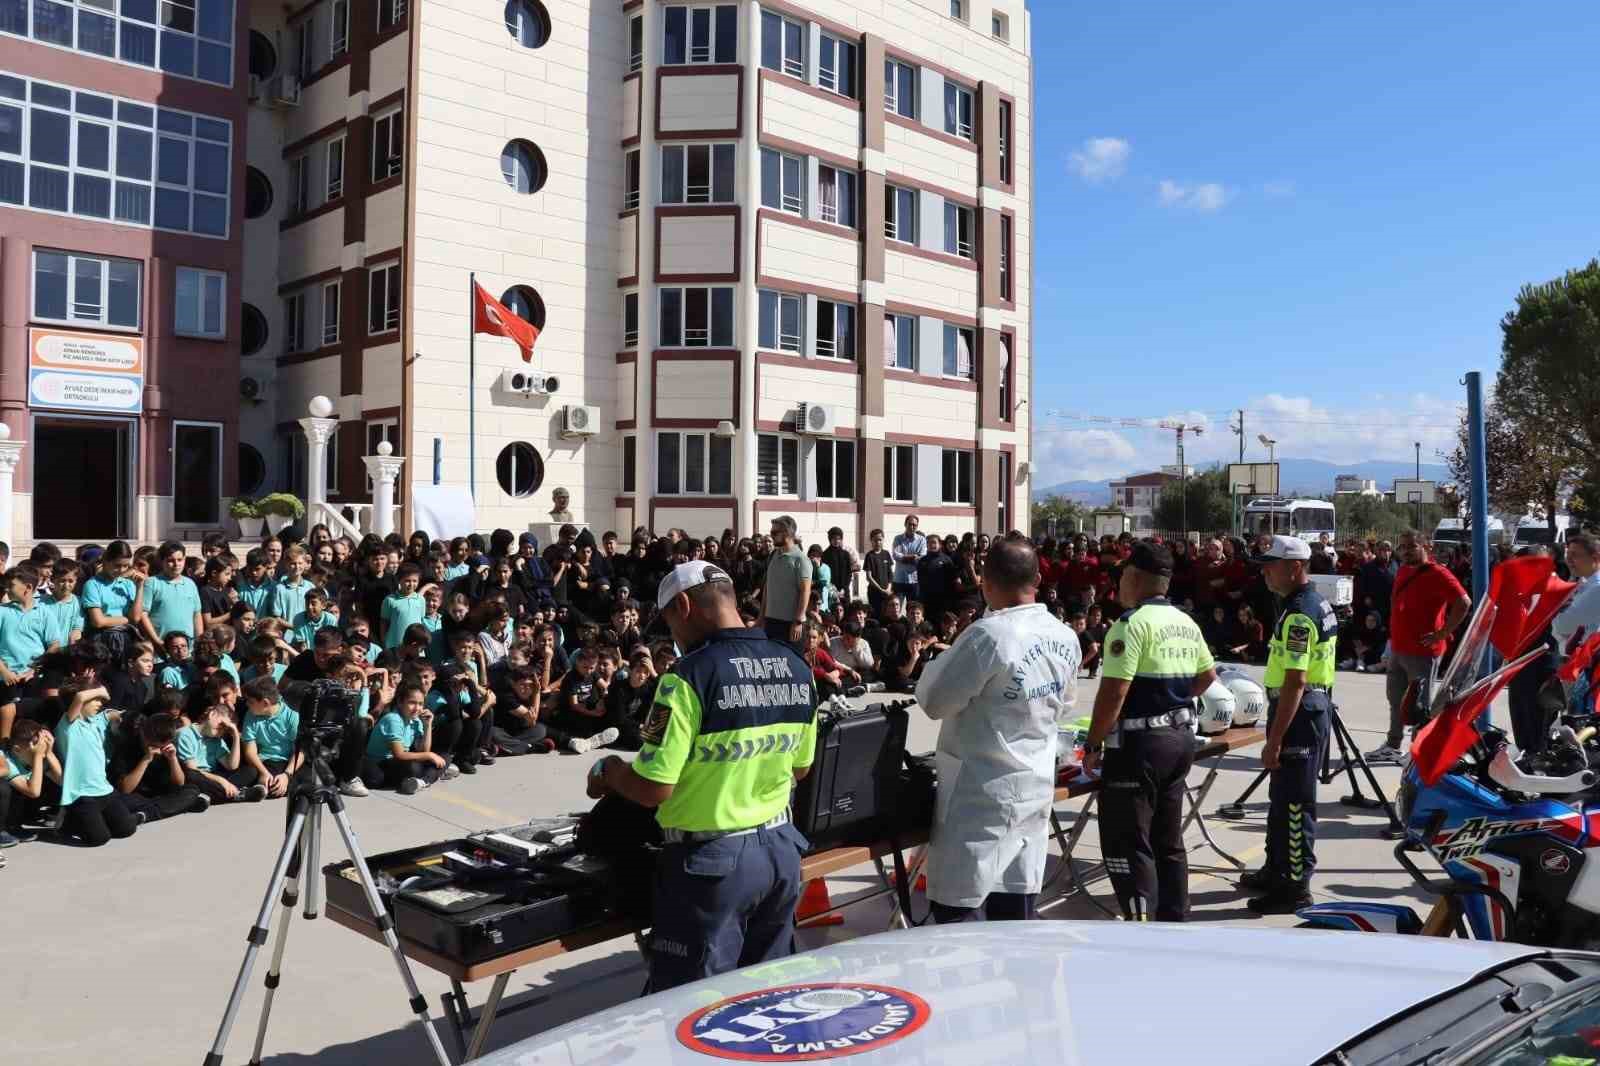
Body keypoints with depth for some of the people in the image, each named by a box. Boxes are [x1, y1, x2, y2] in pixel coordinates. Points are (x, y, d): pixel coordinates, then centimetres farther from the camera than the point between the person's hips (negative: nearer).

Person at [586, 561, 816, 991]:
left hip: (712, 861, -6)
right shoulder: (797, 667, 1)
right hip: (781, 849, 6)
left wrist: (607, 769, 0)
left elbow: (652, 790, -18)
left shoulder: (690, 675, -19)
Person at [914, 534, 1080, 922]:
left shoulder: (988, 634, -21)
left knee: (959, 914, 0)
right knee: (1016, 915, 14)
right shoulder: (1065, 637, 2)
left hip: (981, 793, -7)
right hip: (1037, 788, 8)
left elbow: (932, 701, -13)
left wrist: (937, 662, 4)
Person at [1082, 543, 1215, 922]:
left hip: (1139, 743, -9)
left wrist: (1093, 744, -12)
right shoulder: (1187, 624, 10)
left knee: (1126, 844, -2)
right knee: (1168, 840, 18)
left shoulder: (1132, 624, -16)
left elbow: (1113, 693, -20)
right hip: (1181, 737, 9)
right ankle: (1174, 922, 26)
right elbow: (1208, 675, 23)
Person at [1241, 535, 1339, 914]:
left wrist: (1274, 740, -24)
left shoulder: (1299, 614, -22)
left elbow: (1295, 682, -25)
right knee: (1282, 796, 20)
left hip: (1300, 712, -11)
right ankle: (1277, 871, 32)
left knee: (1294, 803, -2)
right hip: (1316, 702, 11)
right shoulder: (1317, 602, 12)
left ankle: (1295, 887, 7)